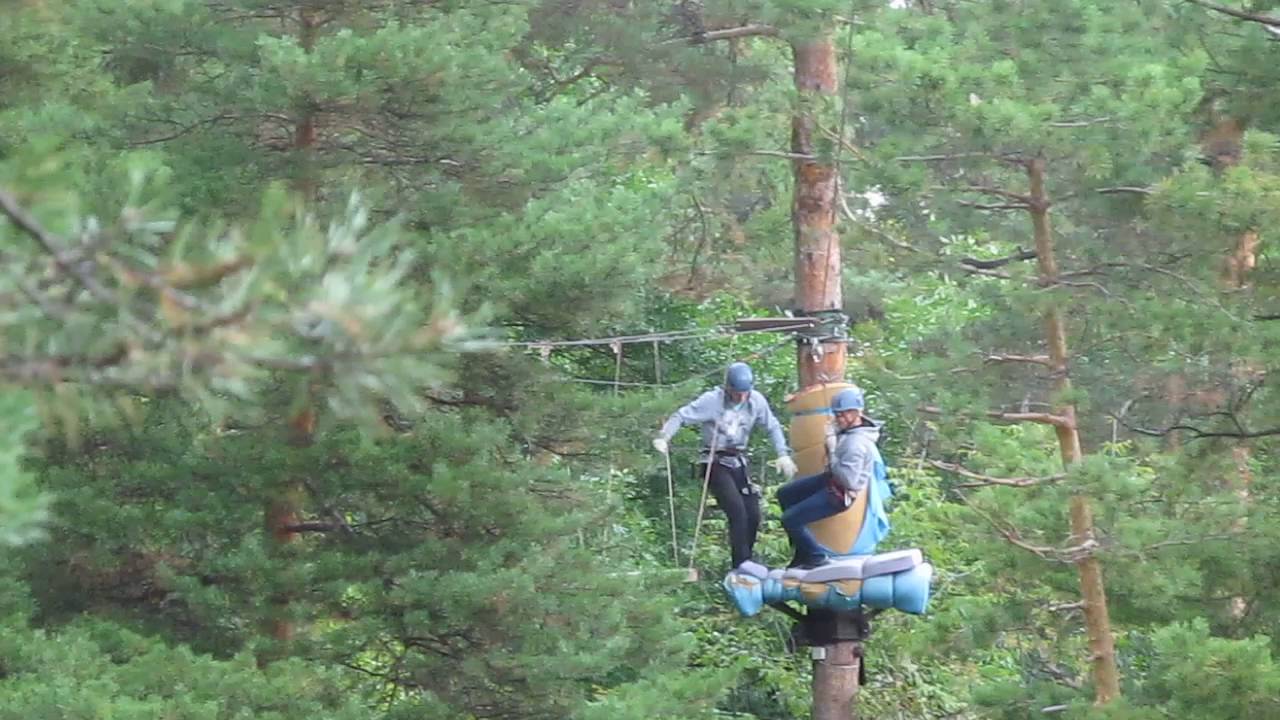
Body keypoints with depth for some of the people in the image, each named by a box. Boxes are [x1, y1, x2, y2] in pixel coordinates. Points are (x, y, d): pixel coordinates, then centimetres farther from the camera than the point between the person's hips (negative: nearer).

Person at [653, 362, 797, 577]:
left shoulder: (756, 401, -3)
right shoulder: (712, 400, -16)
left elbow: (772, 427, 10)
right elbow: (681, 416, -15)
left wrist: (783, 454, 0)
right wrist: (664, 436, -31)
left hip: (739, 462, 6)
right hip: (715, 462, -6)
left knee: (753, 515, 0)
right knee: (737, 509, -22)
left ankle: (744, 561, 13)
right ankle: (742, 561, -25)